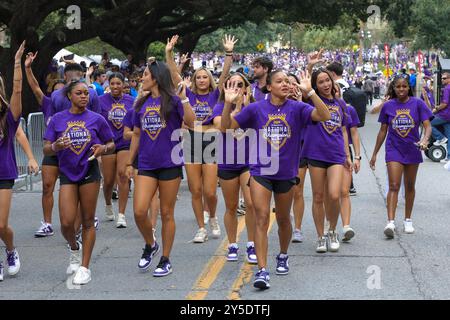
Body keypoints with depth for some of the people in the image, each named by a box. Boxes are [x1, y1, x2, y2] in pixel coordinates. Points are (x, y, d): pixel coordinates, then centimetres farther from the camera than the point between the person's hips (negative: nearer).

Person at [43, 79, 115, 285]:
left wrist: (103, 148, -14)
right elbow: (46, 150, 2)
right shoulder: (58, 119, 3)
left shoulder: (96, 119, 2)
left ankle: (84, 267, 10)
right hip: (67, 174, 1)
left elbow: (111, 145, 9)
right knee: (66, 223, -8)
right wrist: (56, 146, -21)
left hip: (90, 173, -1)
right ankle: (74, 248, 26)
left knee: (88, 222, 2)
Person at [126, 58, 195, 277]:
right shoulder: (142, 103, 10)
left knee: (166, 213, 4)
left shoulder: (172, 101, -5)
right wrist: (129, 163, 18)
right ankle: (150, 245, 22)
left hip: (170, 164, -4)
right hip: (146, 165, 4)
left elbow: (191, 122, -19)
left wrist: (183, 98, -25)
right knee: (139, 211, -6)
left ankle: (165, 260, 15)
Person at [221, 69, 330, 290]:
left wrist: (310, 92, -29)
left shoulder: (296, 108, -5)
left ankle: (283, 256, 43)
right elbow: (226, 127, -3)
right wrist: (228, 104, -19)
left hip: (286, 173, 1)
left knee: (283, 219, 17)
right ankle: (262, 270, -13)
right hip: (260, 171, -1)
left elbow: (324, 116, -19)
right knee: (262, 218, -12)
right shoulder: (256, 109, -5)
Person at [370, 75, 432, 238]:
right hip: (394, 150, -1)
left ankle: (408, 220, 27)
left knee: (409, 187, 13)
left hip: (412, 150, 1)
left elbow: (427, 126, -9)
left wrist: (425, 139, -31)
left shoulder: (417, 104, -5)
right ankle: (391, 222, -20)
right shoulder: (388, 106, -1)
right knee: (394, 186, -12)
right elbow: (383, 131, 7)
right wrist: (375, 153, 8)